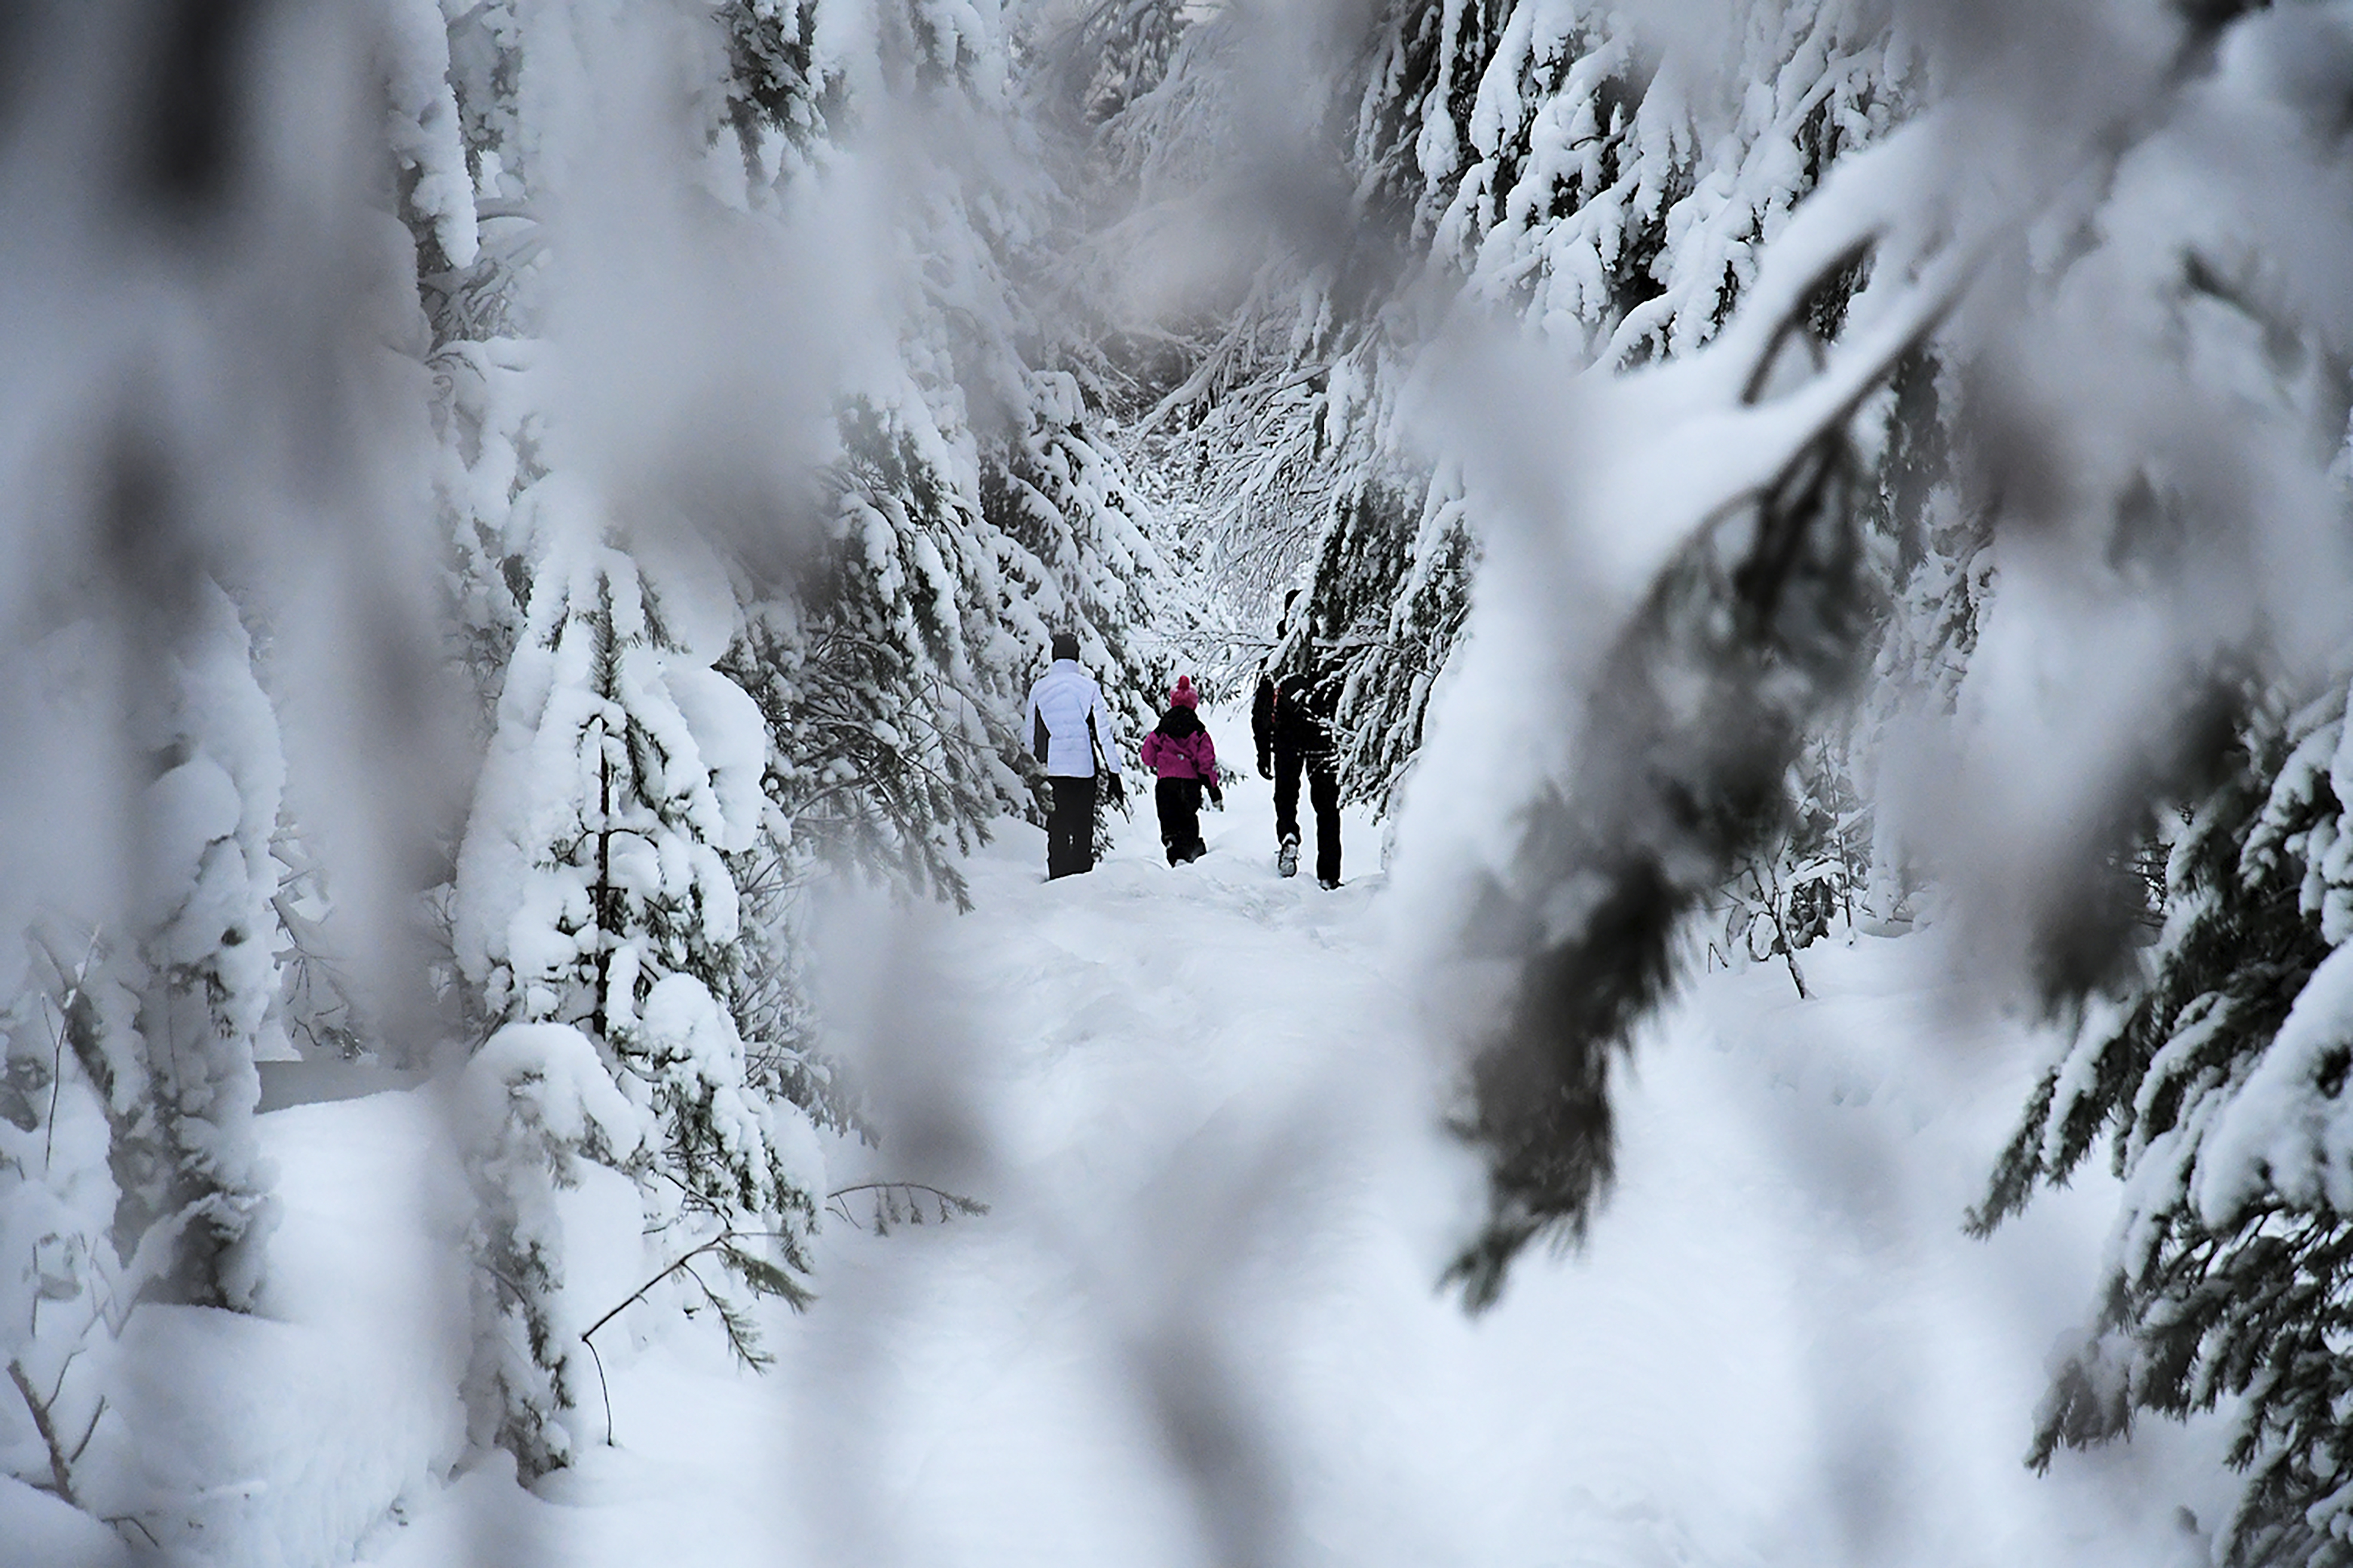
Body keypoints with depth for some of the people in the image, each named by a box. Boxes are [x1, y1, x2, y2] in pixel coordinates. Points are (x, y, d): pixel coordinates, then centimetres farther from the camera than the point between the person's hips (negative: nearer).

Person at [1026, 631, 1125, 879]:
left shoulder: (1039, 688, 4)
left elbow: (1032, 736, 8)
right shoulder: (1089, 687, -2)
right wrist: (1114, 774, 0)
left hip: (1051, 768, 1)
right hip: (1084, 767, -1)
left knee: (1056, 830, 5)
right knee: (1083, 829, 6)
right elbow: (1103, 734, -3)